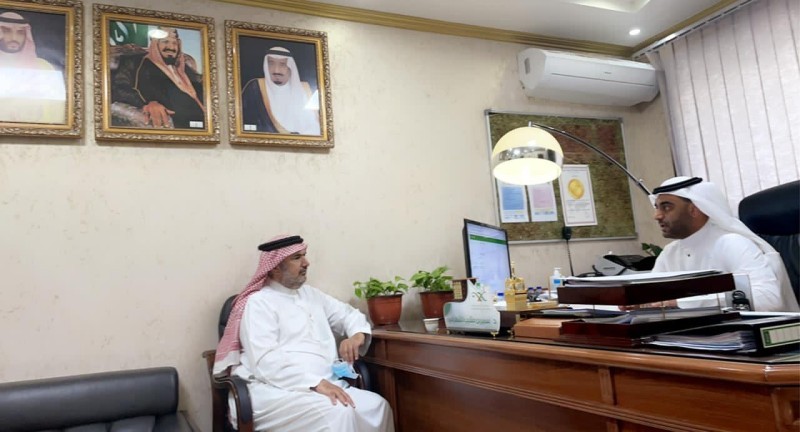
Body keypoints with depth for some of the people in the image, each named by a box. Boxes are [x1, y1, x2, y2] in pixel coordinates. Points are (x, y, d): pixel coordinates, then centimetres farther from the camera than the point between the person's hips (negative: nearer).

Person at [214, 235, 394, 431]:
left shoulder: (311, 293, 20)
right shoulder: (259, 303, -4)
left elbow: (349, 314, 27)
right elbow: (267, 362, -17)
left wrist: (357, 335, 2)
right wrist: (316, 383, -27)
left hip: (324, 384, 7)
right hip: (275, 390, -7)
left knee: (376, 405, -18)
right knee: (339, 413, -32)